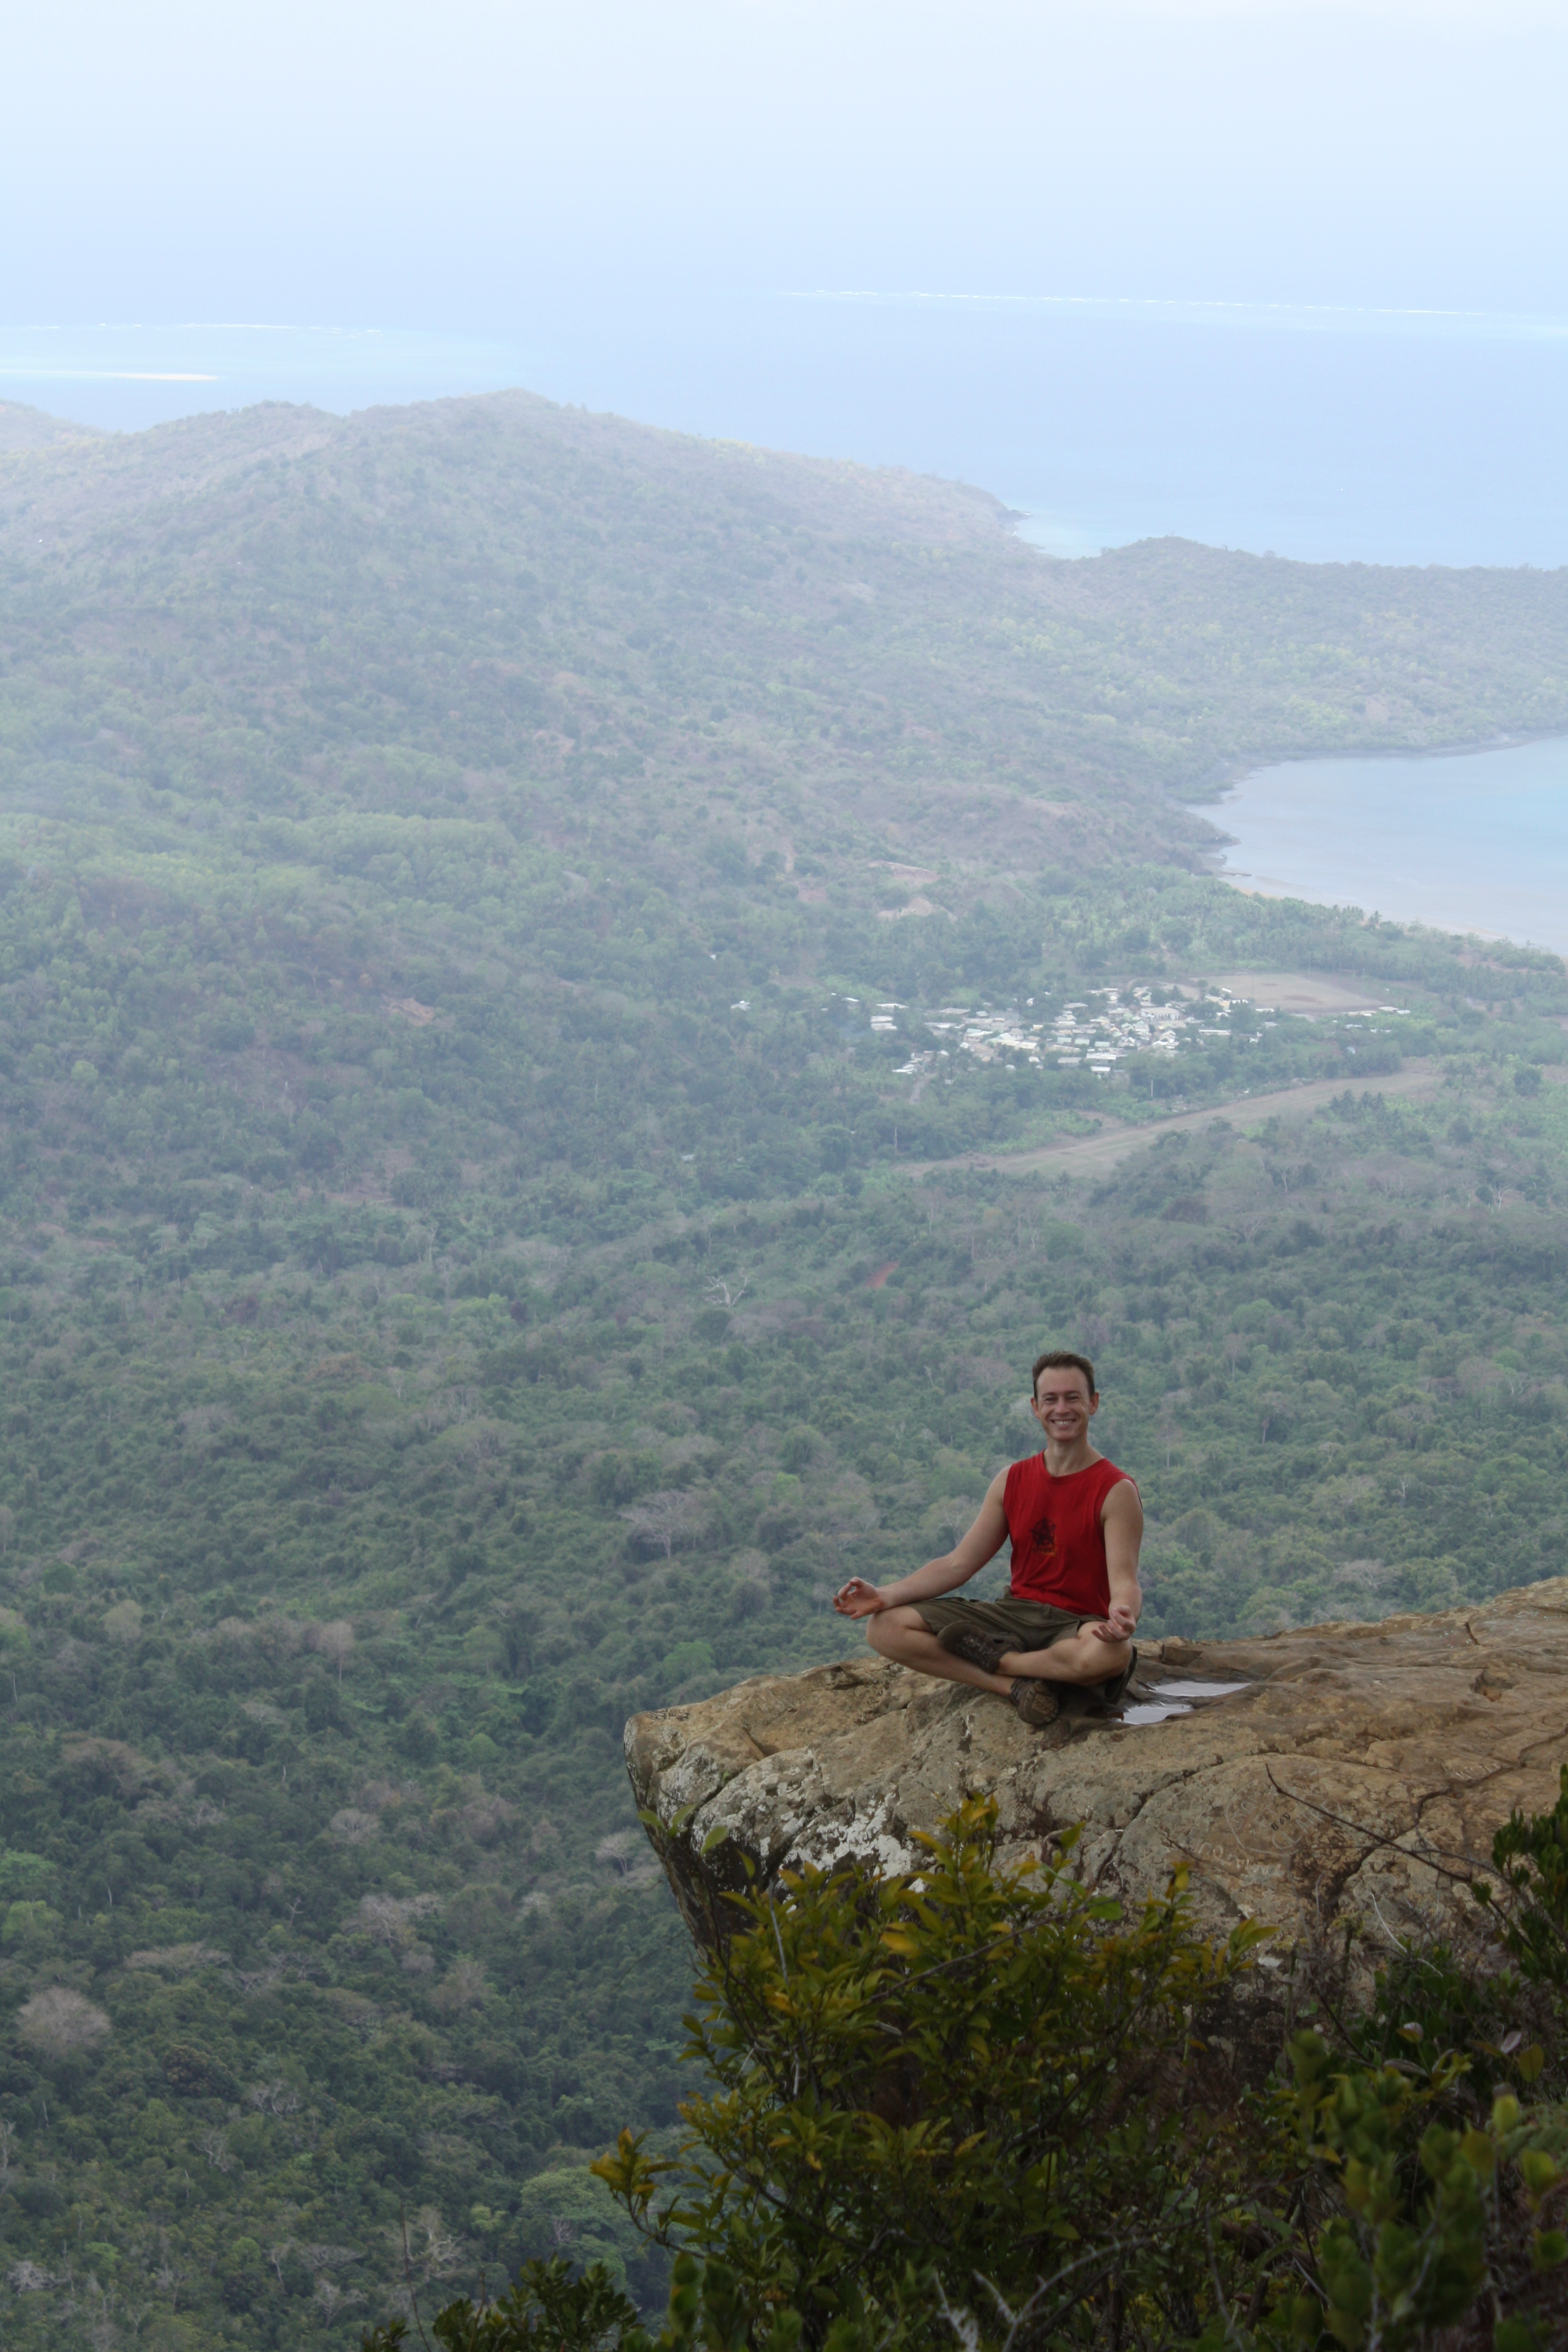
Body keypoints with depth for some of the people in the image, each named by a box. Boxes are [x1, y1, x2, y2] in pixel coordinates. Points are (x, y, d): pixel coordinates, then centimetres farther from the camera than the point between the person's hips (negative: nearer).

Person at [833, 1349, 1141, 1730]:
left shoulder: (1116, 1491, -6)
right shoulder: (1013, 1481, 10)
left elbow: (1124, 1581, -16)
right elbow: (959, 1564, 9)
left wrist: (1123, 1614, -42)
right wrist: (885, 1595, -6)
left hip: (1079, 1624, -4)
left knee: (1111, 1654, -43)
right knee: (885, 1627, -13)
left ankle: (999, 1660, -16)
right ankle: (1016, 1685, -21)